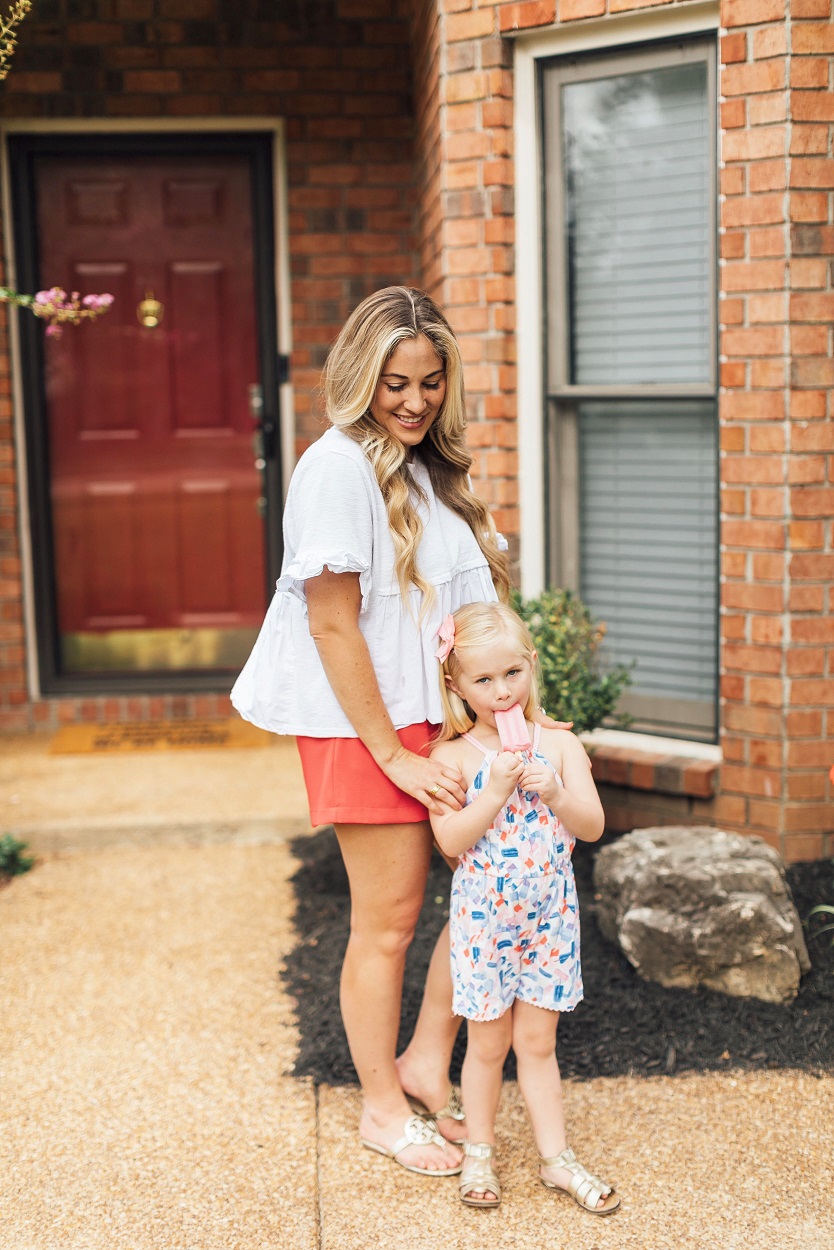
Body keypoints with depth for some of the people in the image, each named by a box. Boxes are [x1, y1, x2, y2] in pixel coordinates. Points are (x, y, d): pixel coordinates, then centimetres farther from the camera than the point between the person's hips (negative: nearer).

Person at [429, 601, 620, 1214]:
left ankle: (556, 1155, 23)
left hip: (548, 914, 2)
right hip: (483, 917, -2)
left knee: (537, 1040, 11)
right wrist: (497, 790, -25)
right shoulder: (452, 756, -9)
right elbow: (451, 839, -16)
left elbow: (593, 825, -5)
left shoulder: (559, 745, -1)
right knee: (489, 1043, 10)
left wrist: (555, 793, -22)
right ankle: (480, 1152, 27)